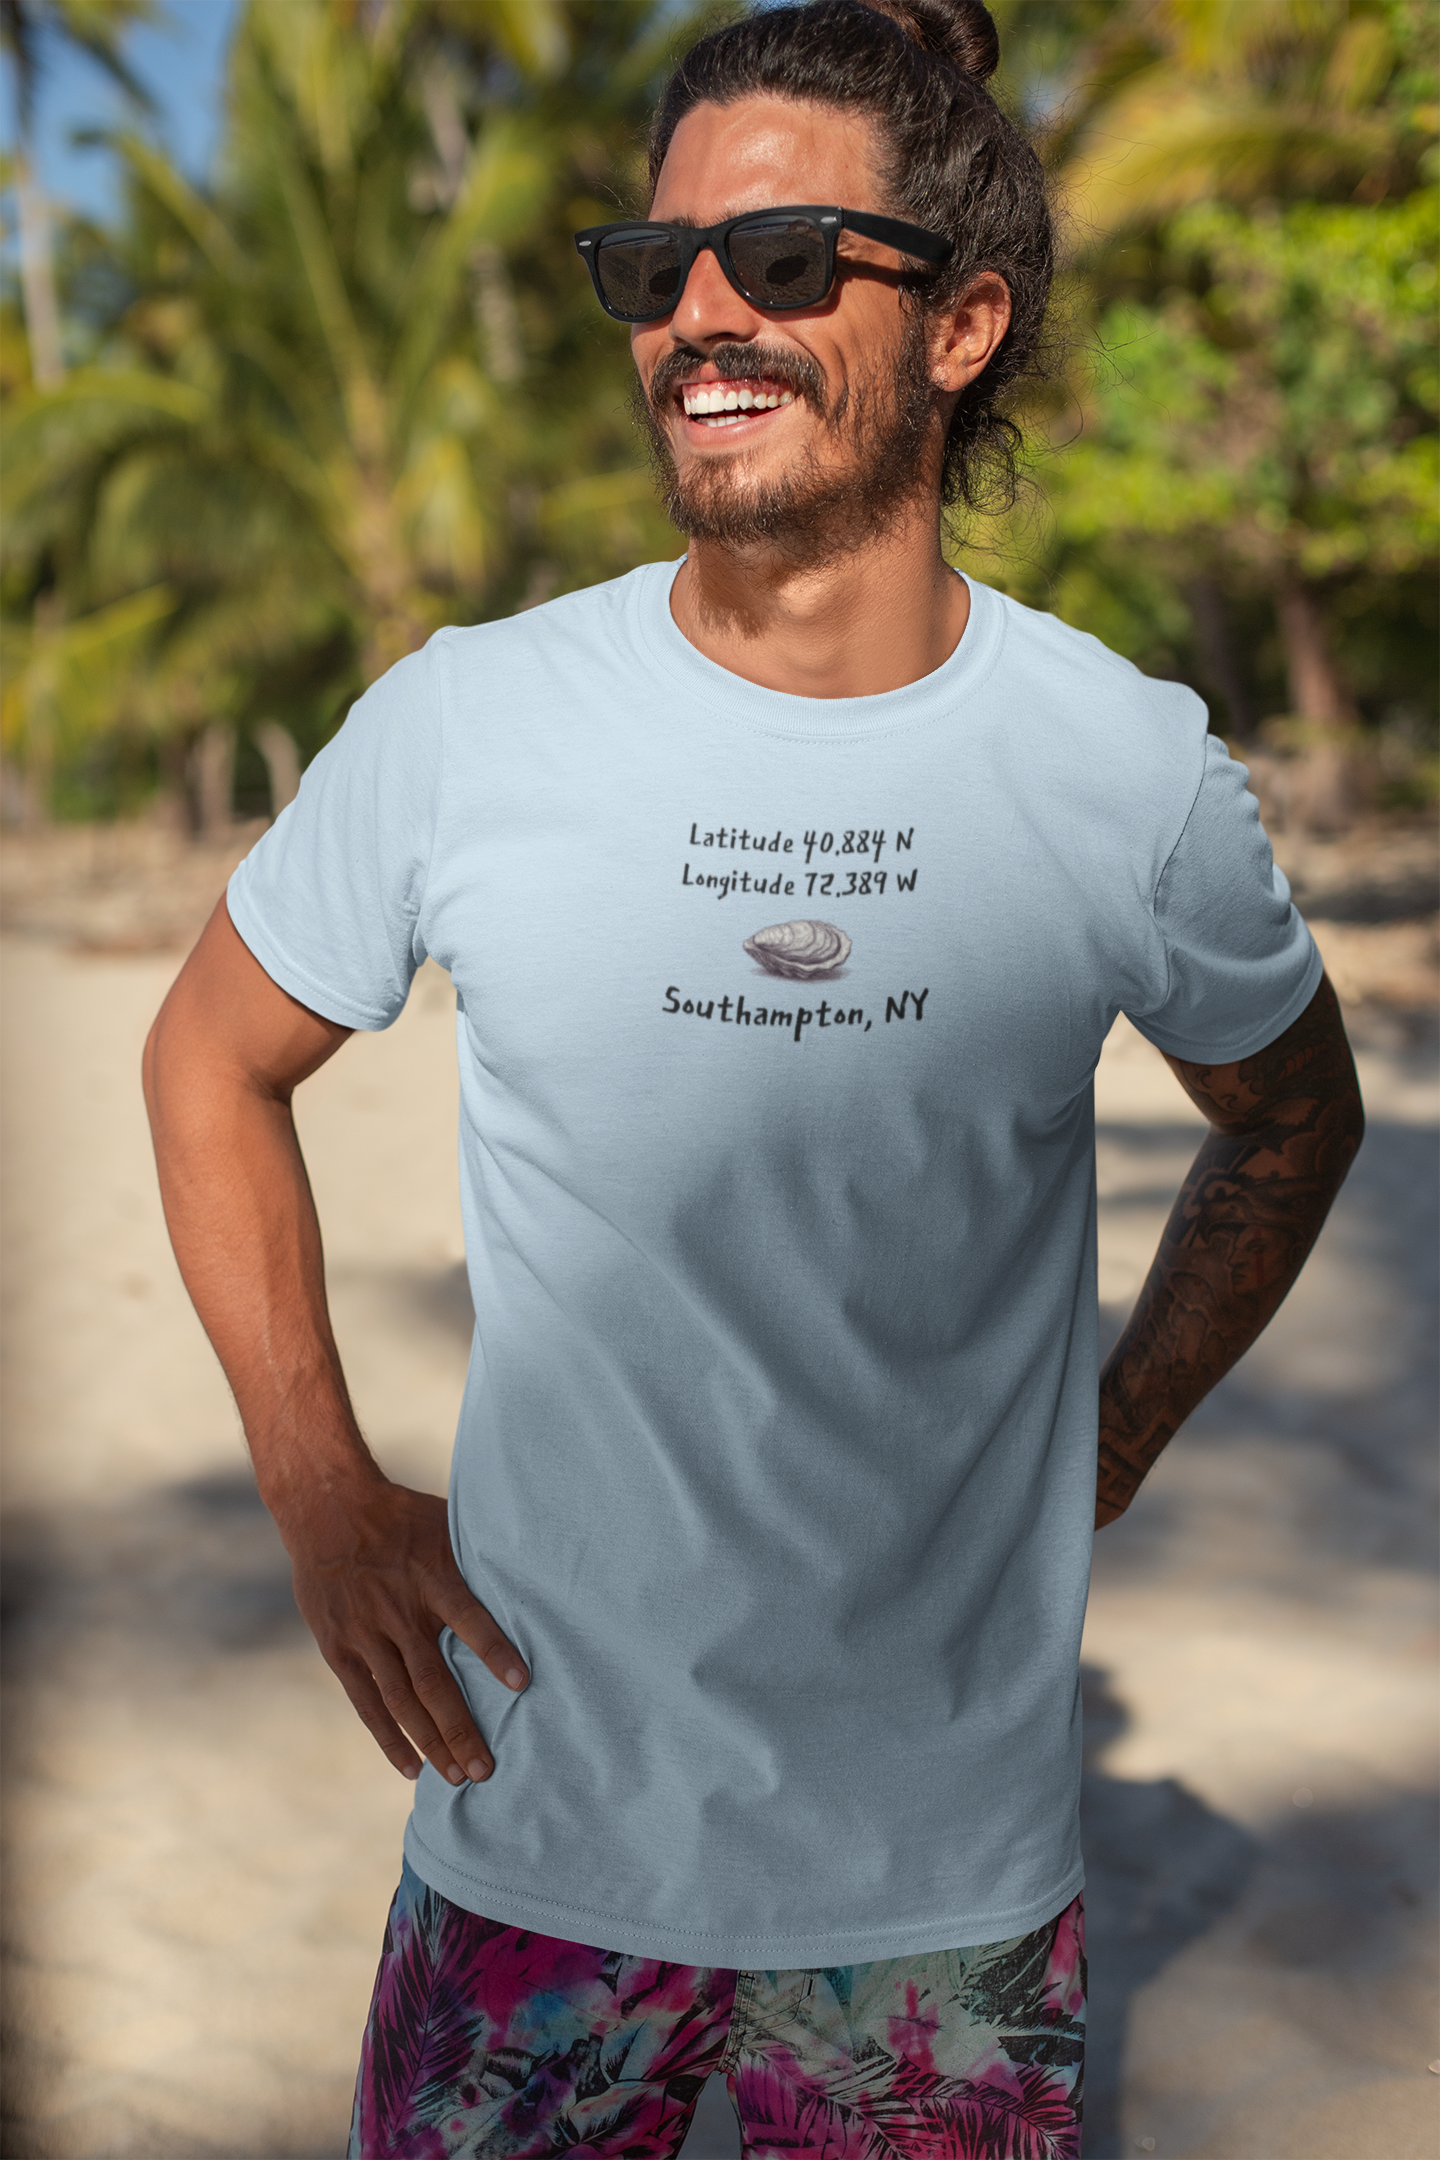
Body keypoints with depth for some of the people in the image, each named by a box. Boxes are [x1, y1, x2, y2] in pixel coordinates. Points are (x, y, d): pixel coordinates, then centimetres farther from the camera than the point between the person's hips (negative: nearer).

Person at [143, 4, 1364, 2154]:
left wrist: (1114, 1437, 3)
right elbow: (212, 1060, 6)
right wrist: (320, 1492, -1)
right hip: (540, 1825, 0)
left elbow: (1293, 1121, 12)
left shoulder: (1139, 772, -7)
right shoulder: (460, 725, -10)